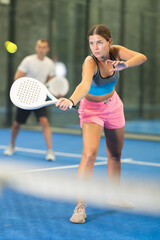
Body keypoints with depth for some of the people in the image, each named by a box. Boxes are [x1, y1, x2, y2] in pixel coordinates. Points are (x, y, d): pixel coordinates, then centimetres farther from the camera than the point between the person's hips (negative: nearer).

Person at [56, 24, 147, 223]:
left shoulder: (115, 52, -15)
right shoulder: (90, 62, -30)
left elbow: (141, 57, -29)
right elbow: (85, 85, -49)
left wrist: (124, 65, -49)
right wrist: (71, 101, -70)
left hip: (113, 106, 5)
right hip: (92, 109, -5)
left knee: (115, 155, 15)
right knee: (89, 154, -22)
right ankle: (80, 207, -17)